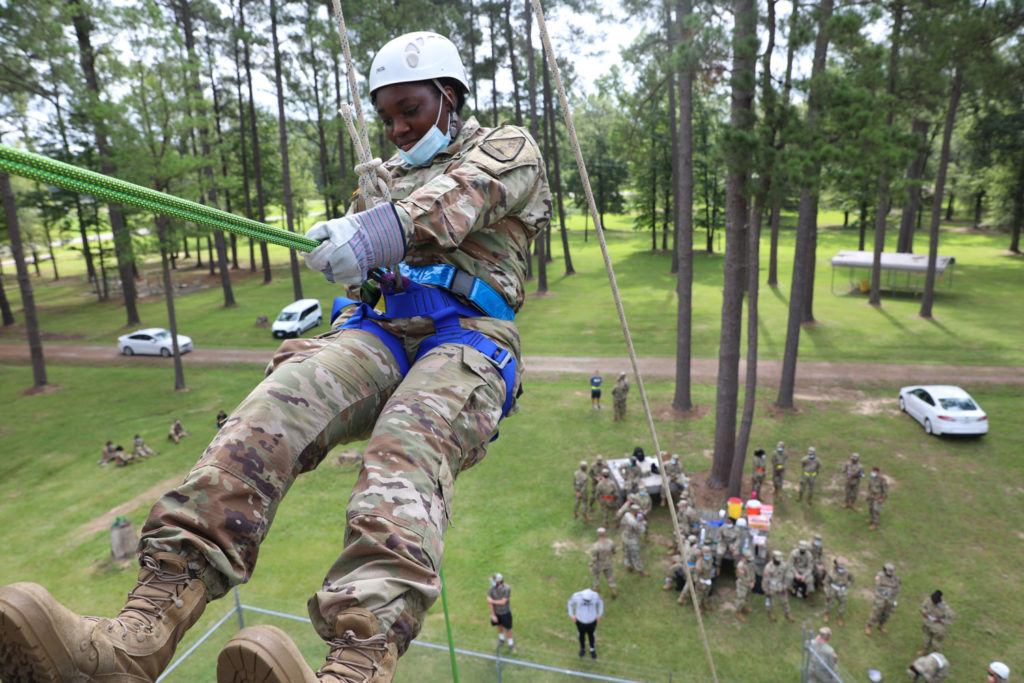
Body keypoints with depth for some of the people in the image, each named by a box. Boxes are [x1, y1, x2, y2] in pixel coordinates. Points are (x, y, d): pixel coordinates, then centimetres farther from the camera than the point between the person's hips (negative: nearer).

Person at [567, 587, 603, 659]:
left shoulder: (595, 595, -30)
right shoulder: (576, 596, -33)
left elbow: (600, 602, -5)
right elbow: (570, 603, -9)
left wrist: (599, 615, 0)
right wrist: (571, 615, -5)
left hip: (592, 620, 0)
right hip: (580, 620, 0)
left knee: (591, 634, 26)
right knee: (581, 634, 26)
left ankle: (592, 650, 53)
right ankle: (582, 648, 55)